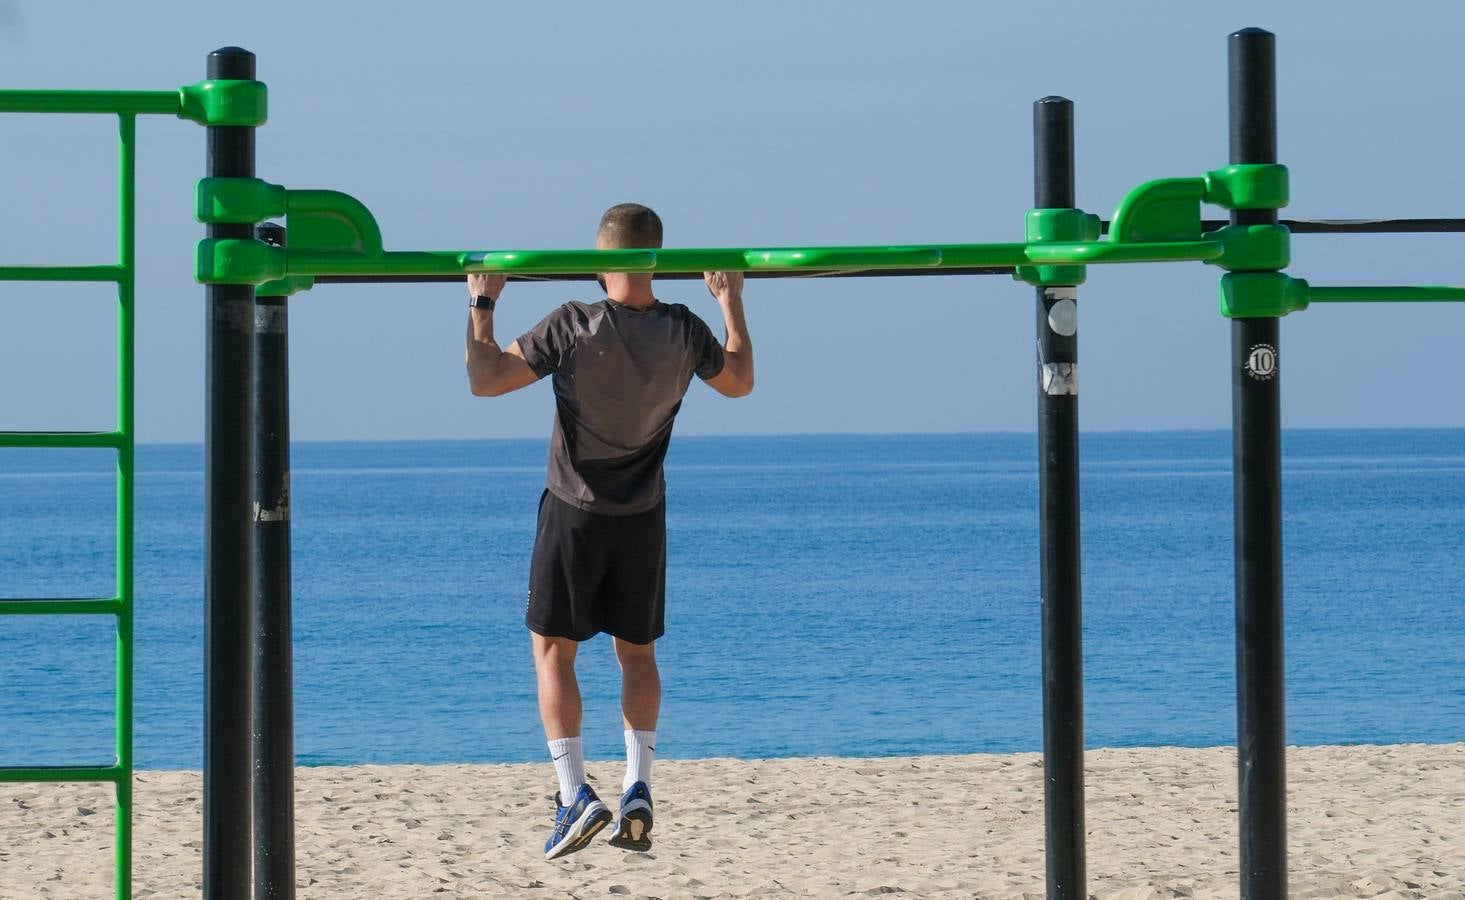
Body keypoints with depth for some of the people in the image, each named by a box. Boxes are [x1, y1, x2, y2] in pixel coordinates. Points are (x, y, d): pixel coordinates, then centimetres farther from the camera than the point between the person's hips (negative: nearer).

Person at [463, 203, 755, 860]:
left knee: (553, 650, 3)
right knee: (636, 652, 16)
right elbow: (739, 382, 13)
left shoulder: (574, 327, -20)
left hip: (575, 512, -3)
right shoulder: (684, 332, -7)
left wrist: (482, 305, -4)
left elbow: (485, 379, -15)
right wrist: (732, 304, 21)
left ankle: (575, 795, -9)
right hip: (643, 516, 4)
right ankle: (638, 789, 6)